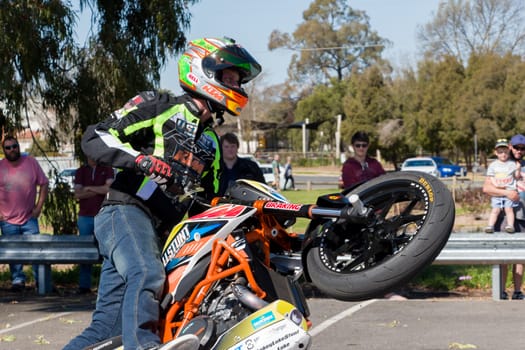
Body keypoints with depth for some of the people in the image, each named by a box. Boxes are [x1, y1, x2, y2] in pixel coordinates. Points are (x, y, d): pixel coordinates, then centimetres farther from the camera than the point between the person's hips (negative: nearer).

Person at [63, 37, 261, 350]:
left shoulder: (212, 143, 26)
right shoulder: (158, 107, 2)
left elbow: (212, 199, 32)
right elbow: (94, 138, -7)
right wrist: (140, 159, -22)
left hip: (159, 232, 7)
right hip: (125, 211, -7)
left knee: (107, 325, -3)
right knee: (147, 274, -37)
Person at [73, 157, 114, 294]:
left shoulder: (107, 169, 5)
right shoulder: (81, 171, 10)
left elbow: (109, 188, -12)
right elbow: (78, 194, -1)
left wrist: (89, 188, -5)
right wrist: (99, 191, -7)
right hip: (85, 217, 2)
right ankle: (84, 285, 9)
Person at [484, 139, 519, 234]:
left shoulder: (512, 164, 6)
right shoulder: (493, 165, 8)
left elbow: (516, 177, 9)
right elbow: (490, 176, 7)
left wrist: (518, 170, -10)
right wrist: (495, 184, -11)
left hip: (509, 191, -1)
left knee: (509, 208, -10)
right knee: (495, 210, -3)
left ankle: (510, 225, -12)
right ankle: (490, 226, -6)